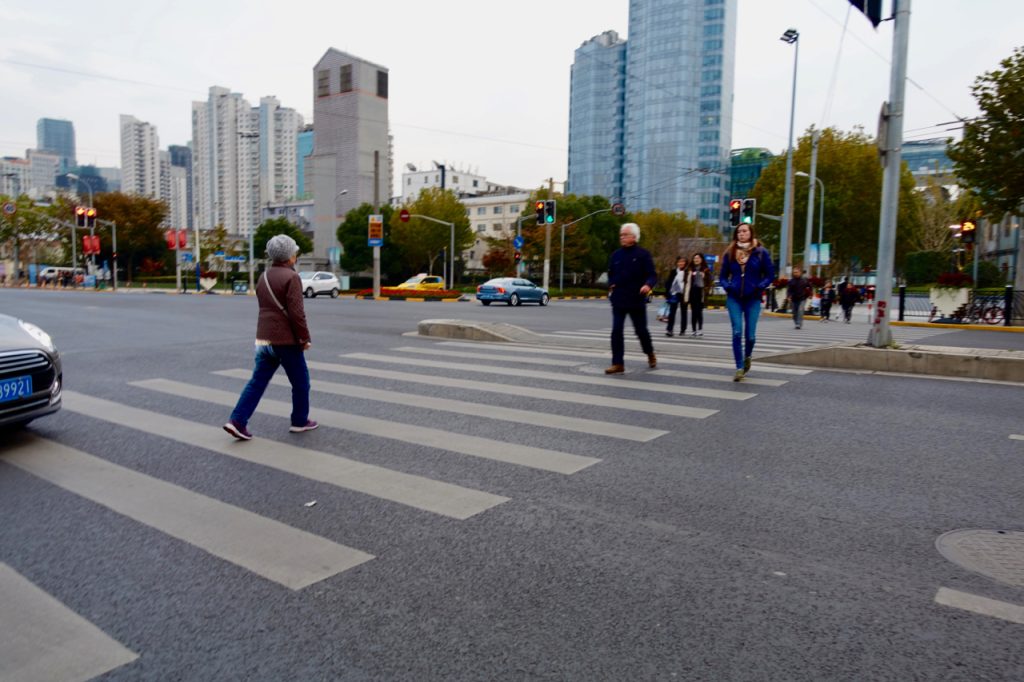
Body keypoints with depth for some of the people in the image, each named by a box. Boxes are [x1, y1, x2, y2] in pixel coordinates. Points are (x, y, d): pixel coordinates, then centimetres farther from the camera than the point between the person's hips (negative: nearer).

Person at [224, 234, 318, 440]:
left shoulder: (263, 277, 13)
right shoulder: (291, 277, -13)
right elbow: (296, 313, -19)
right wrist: (305, 338, -10)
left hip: (263, 339, 7)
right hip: (286, 340, -7)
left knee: (257, 381, 8)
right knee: (300, 381, 9)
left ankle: (237, 421, 0)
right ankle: (300, 421, 19)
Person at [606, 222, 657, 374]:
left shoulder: (642, 254, -3)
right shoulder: (616, 255, 9)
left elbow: (652, 275, -7)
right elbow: (611, 274, 22)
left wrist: (648, 285, -27)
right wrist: (611, 286, 4)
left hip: (637, 300, -3)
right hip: (618, 300, 3)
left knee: (641, 330, 9)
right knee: (616, 331, -5)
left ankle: (650, 354, 36)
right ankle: (618, 363, 1)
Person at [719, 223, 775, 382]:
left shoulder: (761, 252, 0)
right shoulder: (730, 253, 6)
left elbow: (770, 274, 3)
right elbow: (723, 275, 12)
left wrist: (759, 287, -13)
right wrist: (727, 286, -7)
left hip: (753, 299, -1)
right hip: (734, 298, 1)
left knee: (750, 334, 1)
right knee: (737, 333, -8)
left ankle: (747, 357, 34)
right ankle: (740, 368, -2)